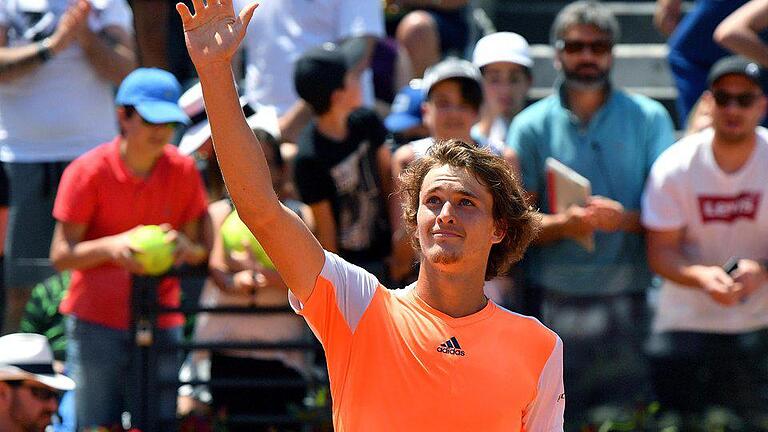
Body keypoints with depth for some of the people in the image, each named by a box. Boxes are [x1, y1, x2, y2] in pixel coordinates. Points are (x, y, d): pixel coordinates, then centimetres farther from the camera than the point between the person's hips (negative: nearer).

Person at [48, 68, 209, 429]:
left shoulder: (182, 169, 2)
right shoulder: (87, 171, -8)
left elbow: (201, 249, 7)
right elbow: (61, 255, -8)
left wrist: (184, 247, -17)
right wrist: (112, 246, -27)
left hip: (160, 322, 3)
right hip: (96, 321, -3)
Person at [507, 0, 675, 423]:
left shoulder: (648, 118, 8)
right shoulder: (531, 126, 8)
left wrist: (625, 219, -18)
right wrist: (565, 223, -18)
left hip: (629, 304, 0)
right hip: (555, 304, 0)